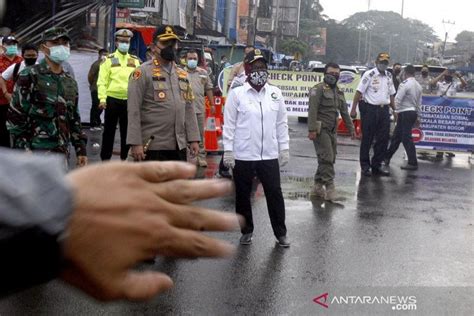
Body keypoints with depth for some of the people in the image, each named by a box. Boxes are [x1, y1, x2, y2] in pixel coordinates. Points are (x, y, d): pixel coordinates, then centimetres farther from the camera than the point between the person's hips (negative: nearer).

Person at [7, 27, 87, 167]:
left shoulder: (70, 82, 15)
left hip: (62, 151, 7)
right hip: (37, 151, -7)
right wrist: (23, 149, -14)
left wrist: (81, 149, 13)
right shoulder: (30, 76, -5)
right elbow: (15, 117, -8)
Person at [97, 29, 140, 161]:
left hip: (129, 101, 2)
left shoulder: (135, 61, 10)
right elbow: (102, 81, -3)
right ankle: (105, 157, 12)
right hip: (112, 99, -2)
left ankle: (124, 157, 19)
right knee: (109, 130, 5)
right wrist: (102, 99, -12)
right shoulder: (109, 60, 3)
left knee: (127, 130, 9)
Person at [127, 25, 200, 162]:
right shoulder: (143, 72, -6)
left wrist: (193, 139, 7)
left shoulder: (182, 74, 13)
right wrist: (135, 143, -17)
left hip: (179, 146, 6)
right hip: (152, 146, -6)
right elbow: (133, 111, -11)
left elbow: (189, 109, 14)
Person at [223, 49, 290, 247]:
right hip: (242, 156, -2)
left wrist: (284, 148, 7)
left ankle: (280, 233, 18)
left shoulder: (275, 93, 5)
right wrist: (228, 150, -6)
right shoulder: (236, 94, -4)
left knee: (275, 193, 4)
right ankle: (246, 231, 26)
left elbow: (281, 123, 9)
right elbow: (229, 124, -3)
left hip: (269, 155, 2)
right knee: (243, 195, 9)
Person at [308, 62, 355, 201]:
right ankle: (329, 187, -11)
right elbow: (312, 110, -16)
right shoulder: (318, 89, -8)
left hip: (332, 130, 8)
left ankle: (318, 186, 19)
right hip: (321, 129, -8)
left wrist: (351, 128, 19)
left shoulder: (339, 92, 17)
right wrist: (312, 129, -23)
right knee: (326, 158, -12)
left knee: (329, 159, 9)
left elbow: (344, 112, 22)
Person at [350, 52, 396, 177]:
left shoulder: (389, 76, 14)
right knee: (367, 139, 1)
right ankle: (365, 166, 9)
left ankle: (377, 165, 16)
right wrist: (353, 109, -14)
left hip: (384, 109, 6)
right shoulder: (369, 74, -6)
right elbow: (359, 92, -9)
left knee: (384, 138, 5)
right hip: (370, 109, -6)